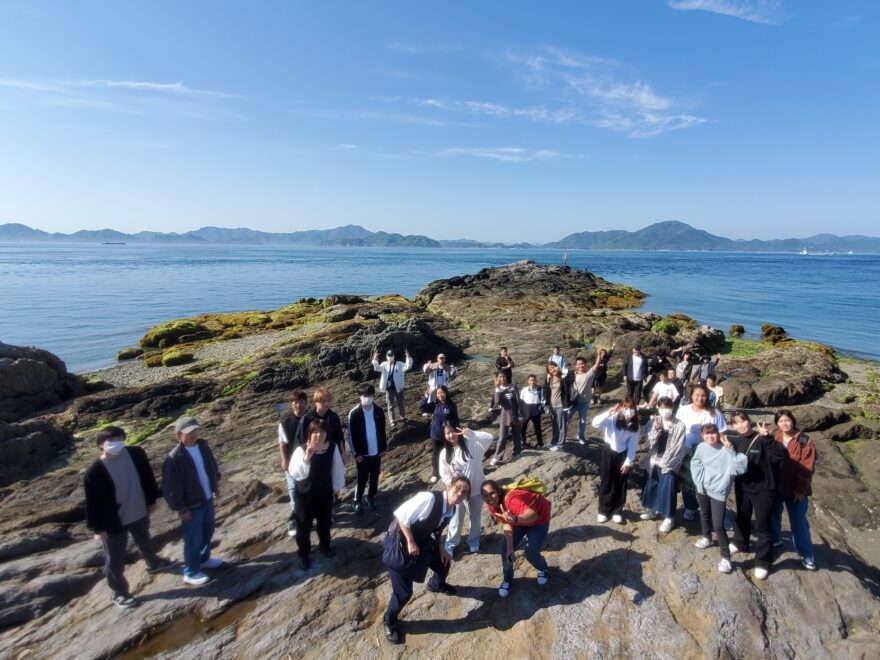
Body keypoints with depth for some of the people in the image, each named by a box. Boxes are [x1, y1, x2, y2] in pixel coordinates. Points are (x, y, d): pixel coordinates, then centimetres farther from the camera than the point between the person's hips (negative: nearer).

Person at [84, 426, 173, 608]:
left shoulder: (136, 454, -14)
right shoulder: (95, 471, -23)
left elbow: (147, 476, 1)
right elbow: (92, 502, -14)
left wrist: (151, 500, 6)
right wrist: (97, 528, -10)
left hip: (139, 513, 4)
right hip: (113, 522, -4)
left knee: (145, 542, 29)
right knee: (115, 560, 12)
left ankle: (154, 563, 57)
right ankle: (119, 593, 34)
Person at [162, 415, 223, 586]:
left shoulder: (202, 445, -5)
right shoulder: (174, 458, -25)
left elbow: (212, 465, 12)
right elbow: (170, 488, -20)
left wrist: (216, 485, 15)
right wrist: (181, 508, -15)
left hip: (207, 499, 7)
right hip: (191, 505, -7)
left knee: (208, 532, 23)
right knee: (193, 539, 9)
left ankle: (204, 558, 46)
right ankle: (191, 572, 29)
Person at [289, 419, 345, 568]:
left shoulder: (333, 448, -14)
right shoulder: (301, 450, -23)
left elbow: (338, 468, 0)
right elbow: (294, 473, -34)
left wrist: (338, 486, 8)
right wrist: (306, 458, -47)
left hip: (325, 492, 3)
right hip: (305, 494, -3)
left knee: (325, 522, 23)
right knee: (304, 525, 12)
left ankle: (325, 545, 50)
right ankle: (304, 553, 36)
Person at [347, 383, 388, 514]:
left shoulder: (379, 411, -4)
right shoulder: (354, 413, -14)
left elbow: (382, 431, 5)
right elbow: (351, 435, -10)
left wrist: (384, 448, 5)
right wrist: (356, 453, -11)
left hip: (376, 452, 3)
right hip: (362, 453, -3)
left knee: (374, 477, 14)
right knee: (362, 478, 6)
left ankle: (371, 497, 34)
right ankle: (358, 501, 24)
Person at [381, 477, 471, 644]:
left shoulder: (452, 510, -6)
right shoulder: (428, 498, -34)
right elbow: (401, 516, -30)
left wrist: (441, 547, 1)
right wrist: (410, 542, -26)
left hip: (421, 541, 8)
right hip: (400, 541, -8)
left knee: (444, 562, 19)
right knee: (404, 592, -5)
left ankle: (436, 584, 56)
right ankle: (390, 621, 27)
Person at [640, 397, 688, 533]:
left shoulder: (679, 425, -11)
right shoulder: (654, 421, -2)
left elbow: (678, 448, -11)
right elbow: (650, 442, -5)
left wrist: (665, 462, -12)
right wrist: (656, 429, -22)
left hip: (669, 464, -4)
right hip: (653, 461, 4)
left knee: (668, 490, 1)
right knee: (650, 486, 17)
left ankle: (669, 517, 18)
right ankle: (651, 509, 38)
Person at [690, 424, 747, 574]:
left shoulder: (726, 449, -19)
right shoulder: (701, 447, -9)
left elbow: (740, 468, -30)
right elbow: (695, 464, 4)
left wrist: (730, 449, -34)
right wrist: (699, 483, -3)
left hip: (719, 491, -4)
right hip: (703, 488, 4)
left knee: (718, 525, -7)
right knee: (704, 514, 25)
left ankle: (725, 557, 8)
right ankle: (706, 537, 50)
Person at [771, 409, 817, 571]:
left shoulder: (804, 441, -12)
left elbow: (807, 468, -12)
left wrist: (800, 490, -13)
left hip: (796, 490, -3)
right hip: (775, 486, 3)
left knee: (799, 523, 6)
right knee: (773, 516, 18)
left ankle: (806, 555, 21)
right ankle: (775, 539, 39)